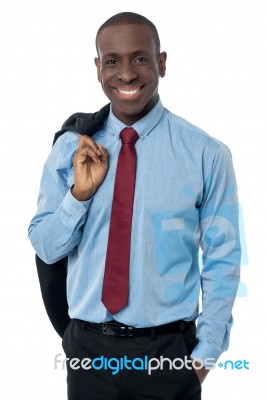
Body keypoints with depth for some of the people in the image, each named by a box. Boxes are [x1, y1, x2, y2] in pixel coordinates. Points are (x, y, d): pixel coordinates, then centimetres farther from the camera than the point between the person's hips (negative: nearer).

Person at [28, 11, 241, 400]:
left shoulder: (206, 153, -11)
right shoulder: (70, 147, -2)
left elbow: (222, 259, -3)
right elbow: (45, 248, 1)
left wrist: (207, 350, -3)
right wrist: (80, 193, -15)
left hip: (168, 349, -2)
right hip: (89, 346, 2)